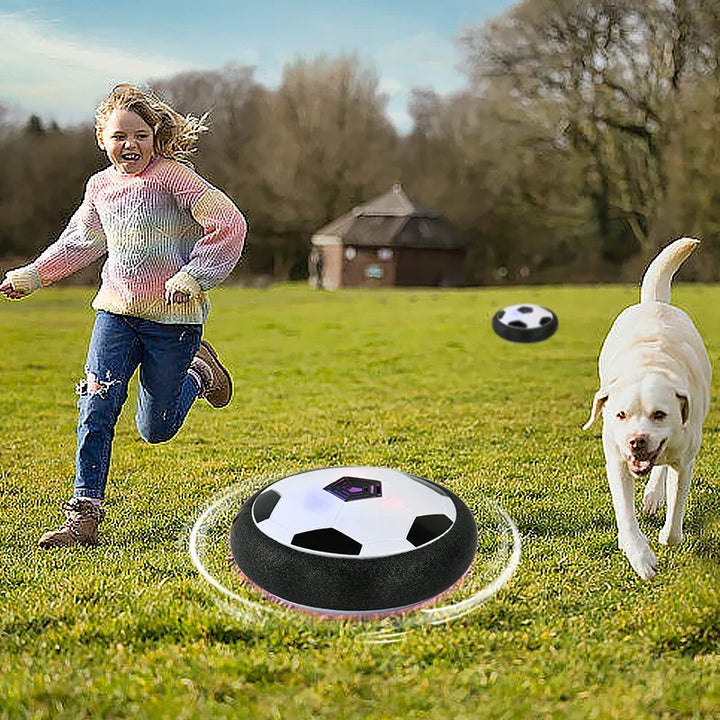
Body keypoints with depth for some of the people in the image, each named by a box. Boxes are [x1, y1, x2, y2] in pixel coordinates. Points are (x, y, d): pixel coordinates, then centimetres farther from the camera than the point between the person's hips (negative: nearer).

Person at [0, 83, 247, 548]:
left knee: (155, 428, 6)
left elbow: (230, 224, -15)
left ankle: (198, 373, 36)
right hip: (116, 312, 4)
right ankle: (84, 516, -3)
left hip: (173, 318, -4)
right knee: (96, 409, -9)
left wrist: (194, 276, -20)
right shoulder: (101, 187, 7)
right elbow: (80, 242, 23)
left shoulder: (173, 176, -12)